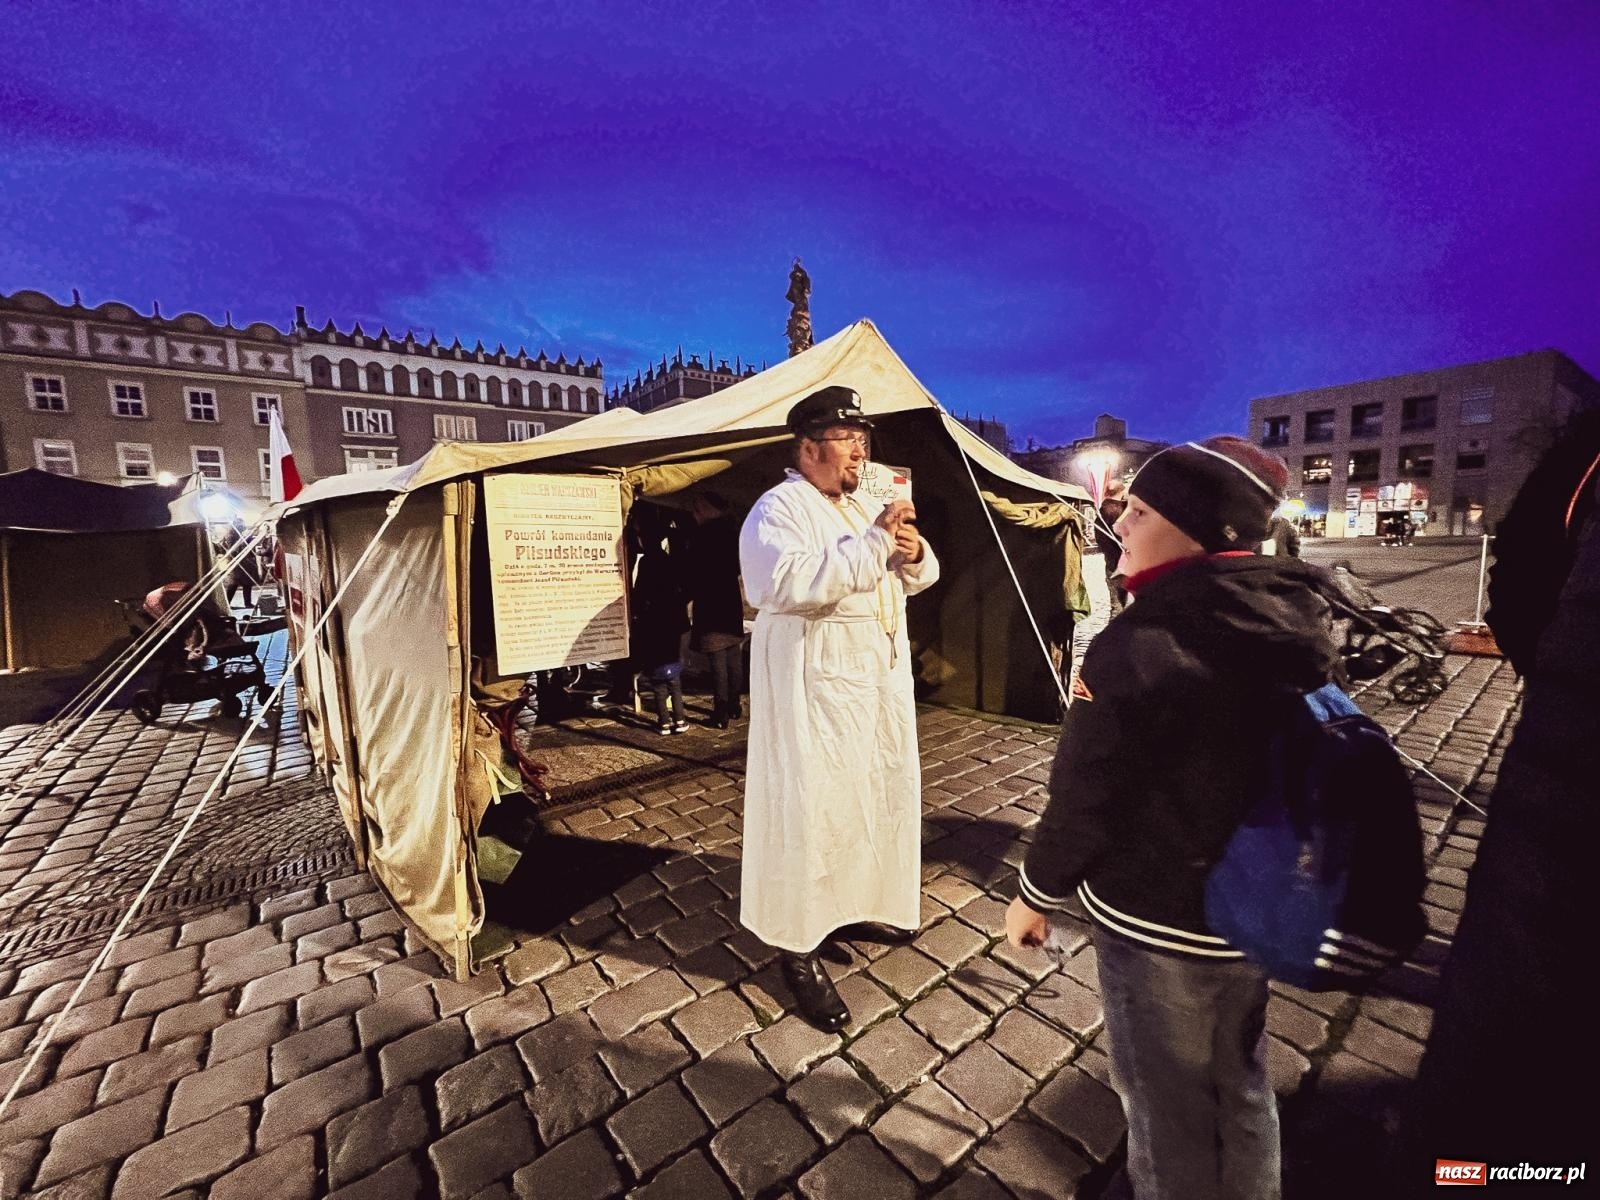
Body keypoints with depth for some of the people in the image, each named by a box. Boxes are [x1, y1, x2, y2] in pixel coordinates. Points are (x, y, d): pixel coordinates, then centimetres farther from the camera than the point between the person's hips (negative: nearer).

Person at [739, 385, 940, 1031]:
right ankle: (799, 948, 16)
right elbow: (791, 583, -28)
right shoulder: (779, 508, -10)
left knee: (881, 793, 18)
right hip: (816, 682, -9)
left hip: (882, 675, 9)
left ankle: (854, 907, 39)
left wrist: (914, 553, -5)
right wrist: (875, 541, -25)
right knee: (813, 806, -2)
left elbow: (917, 578, 18)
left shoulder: (865, 506, 16)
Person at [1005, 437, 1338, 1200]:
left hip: (1156, 916, -7)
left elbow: (1084, 797, -21)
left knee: (1165, 1097, 18)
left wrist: (1034, 892, -6)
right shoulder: (1294, 623, -5)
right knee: (1240, 1082, 28)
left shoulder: (1143, 643, -28)